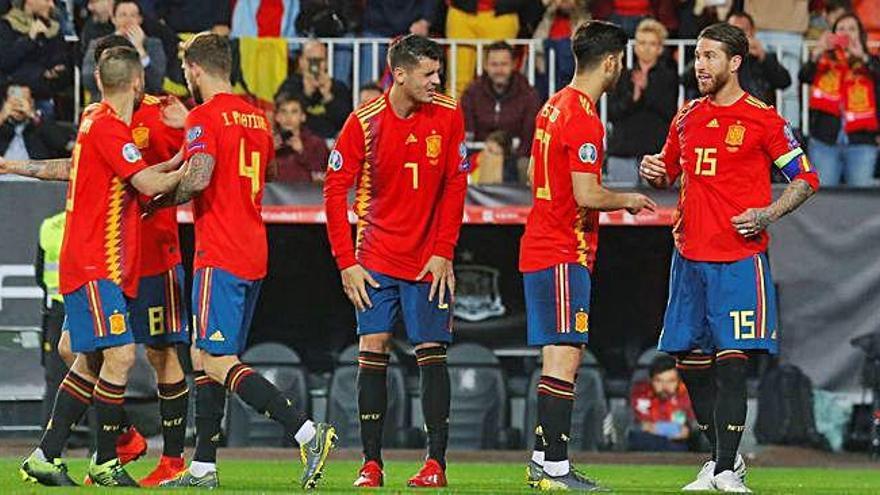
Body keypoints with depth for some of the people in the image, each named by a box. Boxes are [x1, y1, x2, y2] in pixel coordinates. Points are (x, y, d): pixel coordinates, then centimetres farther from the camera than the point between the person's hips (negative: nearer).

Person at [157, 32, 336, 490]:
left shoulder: (204, 117, -10)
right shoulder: (257, 118, 15)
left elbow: (198, 178, -23)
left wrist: (160, 199, -5)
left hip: (219, 257, -9)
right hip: (254, 255, 9)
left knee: (219, 363, -11)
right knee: (205, 358, 14)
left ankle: (306, 432, -22)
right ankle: (203, 466, 14)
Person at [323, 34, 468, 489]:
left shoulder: (448, 116, -3)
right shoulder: (365, 122, -8)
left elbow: (454, 186, 1)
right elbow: (335, 191, -4)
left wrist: (443, 254, -6)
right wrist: (347, 262, -9)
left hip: (429, 261, 1)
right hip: (377, 258, -1)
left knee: (431, 354, -3)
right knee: (372, 349, -6)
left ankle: (436, 462, 1)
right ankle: (371, 463, 0)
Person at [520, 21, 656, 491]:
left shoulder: (555, 106, 14)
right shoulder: (584, 118, -16)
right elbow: (587, 195, -21)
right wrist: (627, 200, -2)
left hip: (539, 247, 10)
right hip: (564, 253, -10)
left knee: (556, 359, 12)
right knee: (564, 359, -9)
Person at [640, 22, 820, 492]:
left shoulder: (762, 118, -4)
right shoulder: (687, 117, 13)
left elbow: (805, 179, -1)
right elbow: (670, 171, 27)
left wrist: (767, 214, -15)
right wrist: (654, 172, 3)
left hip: (738, 259, -6)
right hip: (689, 255, 6)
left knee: (731, 361, -10)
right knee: (690, 361, 7)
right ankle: (723, 457, 21)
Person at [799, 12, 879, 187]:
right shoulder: (824, 61, 12)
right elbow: (803, 77, -6)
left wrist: (862, 56, -25)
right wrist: (817, 53, -22)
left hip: (861, 141, -1)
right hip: (824, 141, 1)